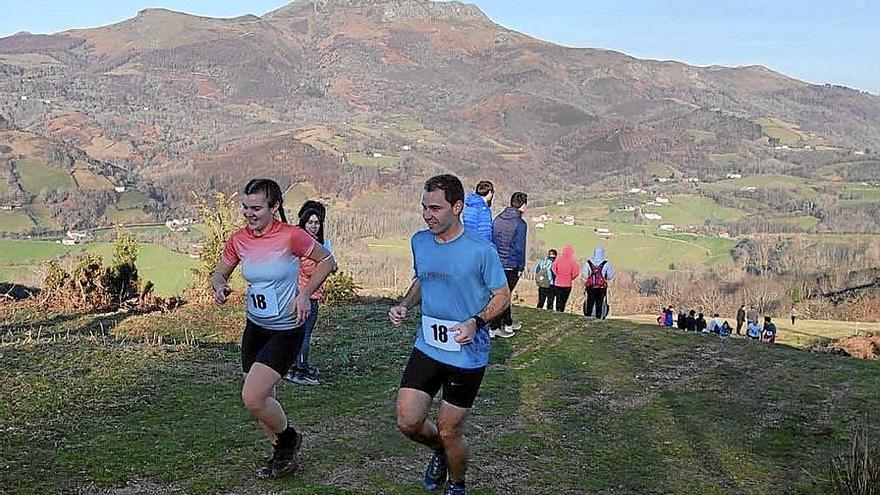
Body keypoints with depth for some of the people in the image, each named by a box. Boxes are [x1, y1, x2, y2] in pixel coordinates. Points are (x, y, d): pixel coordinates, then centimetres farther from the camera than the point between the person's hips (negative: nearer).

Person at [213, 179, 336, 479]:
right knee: (262, 399, 14)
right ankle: (283, 455, 36)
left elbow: (326, 261, -6)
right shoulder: (239, 240, -3)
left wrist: (304, 294, -16)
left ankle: (288, 437, 15)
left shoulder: (291, 236, -19)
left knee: (252, 398, -14)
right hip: (255, 327, 6)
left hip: (286, 331, -6)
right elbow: (220, 273, 11)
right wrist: (220, 287, -12)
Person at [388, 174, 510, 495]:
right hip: (427, 347, 5)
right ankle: (440, 451, 34)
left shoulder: (480, 251, -15)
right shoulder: (420, 242, 1)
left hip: (467, 354, -4)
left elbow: (502, 296, -6)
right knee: (407, 422, -1)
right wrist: (405, 305, 0)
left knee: (448, 431, 5)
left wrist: (475, 322, -21)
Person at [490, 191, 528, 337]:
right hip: (511, 265, -6)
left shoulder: (498, 219, 6)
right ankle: (494, 328, 3)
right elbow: (519, 248, -13)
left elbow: (491, 241, 10)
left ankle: (508, 323, 28)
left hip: (496, 263, 6)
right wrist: (521, 267, -4)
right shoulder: (520, 223, -12)